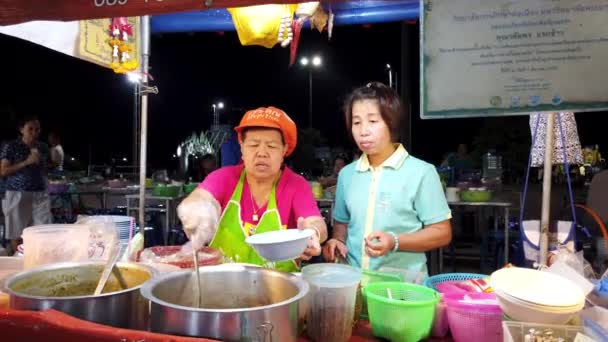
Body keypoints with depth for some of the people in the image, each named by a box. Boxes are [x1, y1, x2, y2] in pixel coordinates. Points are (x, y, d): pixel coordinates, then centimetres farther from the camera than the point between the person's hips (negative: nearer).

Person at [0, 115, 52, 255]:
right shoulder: (11, 147, -2)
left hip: (40, 194, 3)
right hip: (17, 194, -3)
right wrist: (26, 162, -13)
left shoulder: (43, 148, 10)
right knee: (17, 234, 1)